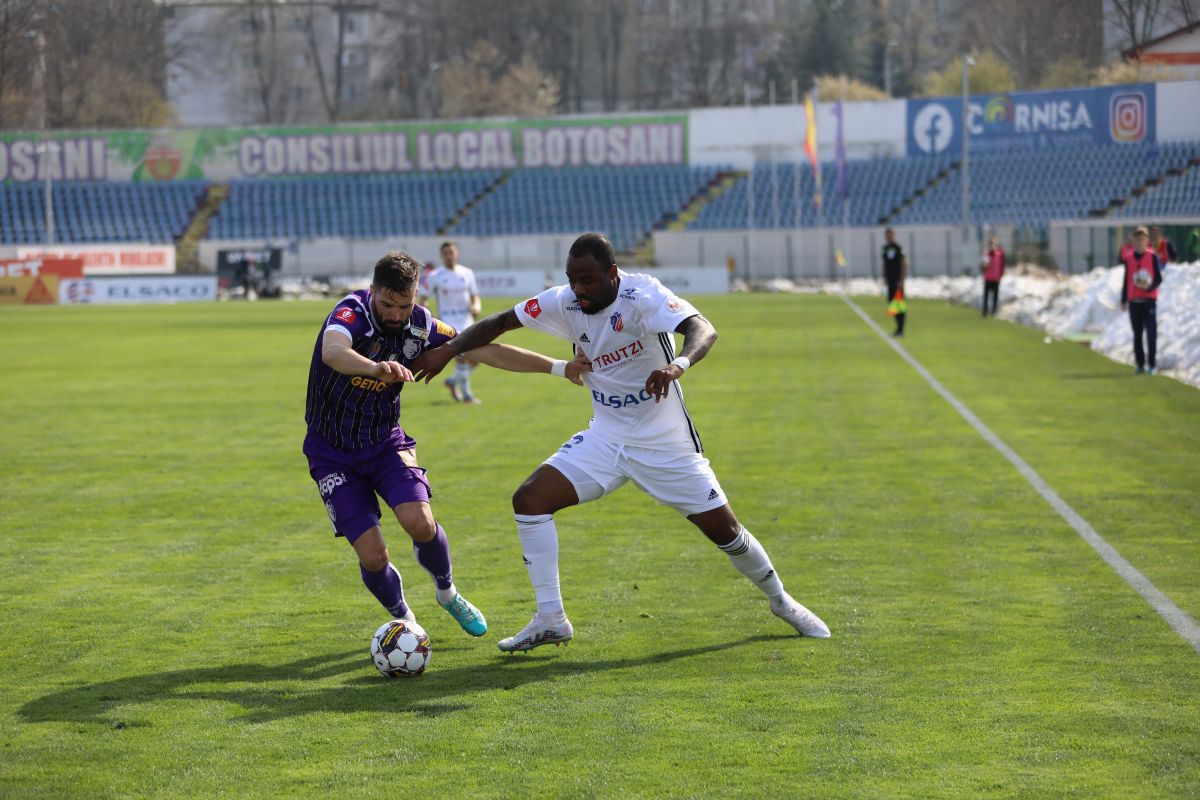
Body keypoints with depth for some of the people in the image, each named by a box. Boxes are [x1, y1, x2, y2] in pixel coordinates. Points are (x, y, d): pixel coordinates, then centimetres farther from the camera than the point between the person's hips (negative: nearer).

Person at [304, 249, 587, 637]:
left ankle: (447, 593, 10)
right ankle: (402, 618, 19)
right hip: (333, 454, -3)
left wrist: (560, 367, -5)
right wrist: (375, 368, -69)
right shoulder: (352, 313, -24)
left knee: (419, 522, -22)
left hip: (386, 442, 3)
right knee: (372, 556, -13)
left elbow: (487, 351, -2)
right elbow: (333, 351, -47)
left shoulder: (420, 325, -8)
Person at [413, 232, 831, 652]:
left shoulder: (643, 295, -23)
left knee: (724, 530, 0)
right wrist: (448, 349, -11)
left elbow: (703, 329, -38)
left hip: (666, 442, -4)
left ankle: (781, 601, 30)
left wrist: (678, 364, -59)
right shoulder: (565, 302, -8)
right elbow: (501, 322, 3)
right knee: (529, 499, -13)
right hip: (605, 437, 4)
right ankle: (550, 620, -5)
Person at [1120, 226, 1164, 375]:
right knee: (1137, 334, 3)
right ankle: (1140, 364, 10)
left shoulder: (1153, 256, 1)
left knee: (1151, 332, -8)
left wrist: (1150, 287, -19)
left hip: (1150, 299, -2)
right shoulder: (1128, 258, 8)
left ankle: (1151, 364, -4)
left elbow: (1159, 278, 0)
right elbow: (1126, 280, 13)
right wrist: (1124, 300, 11)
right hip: (1134, 300, 2)